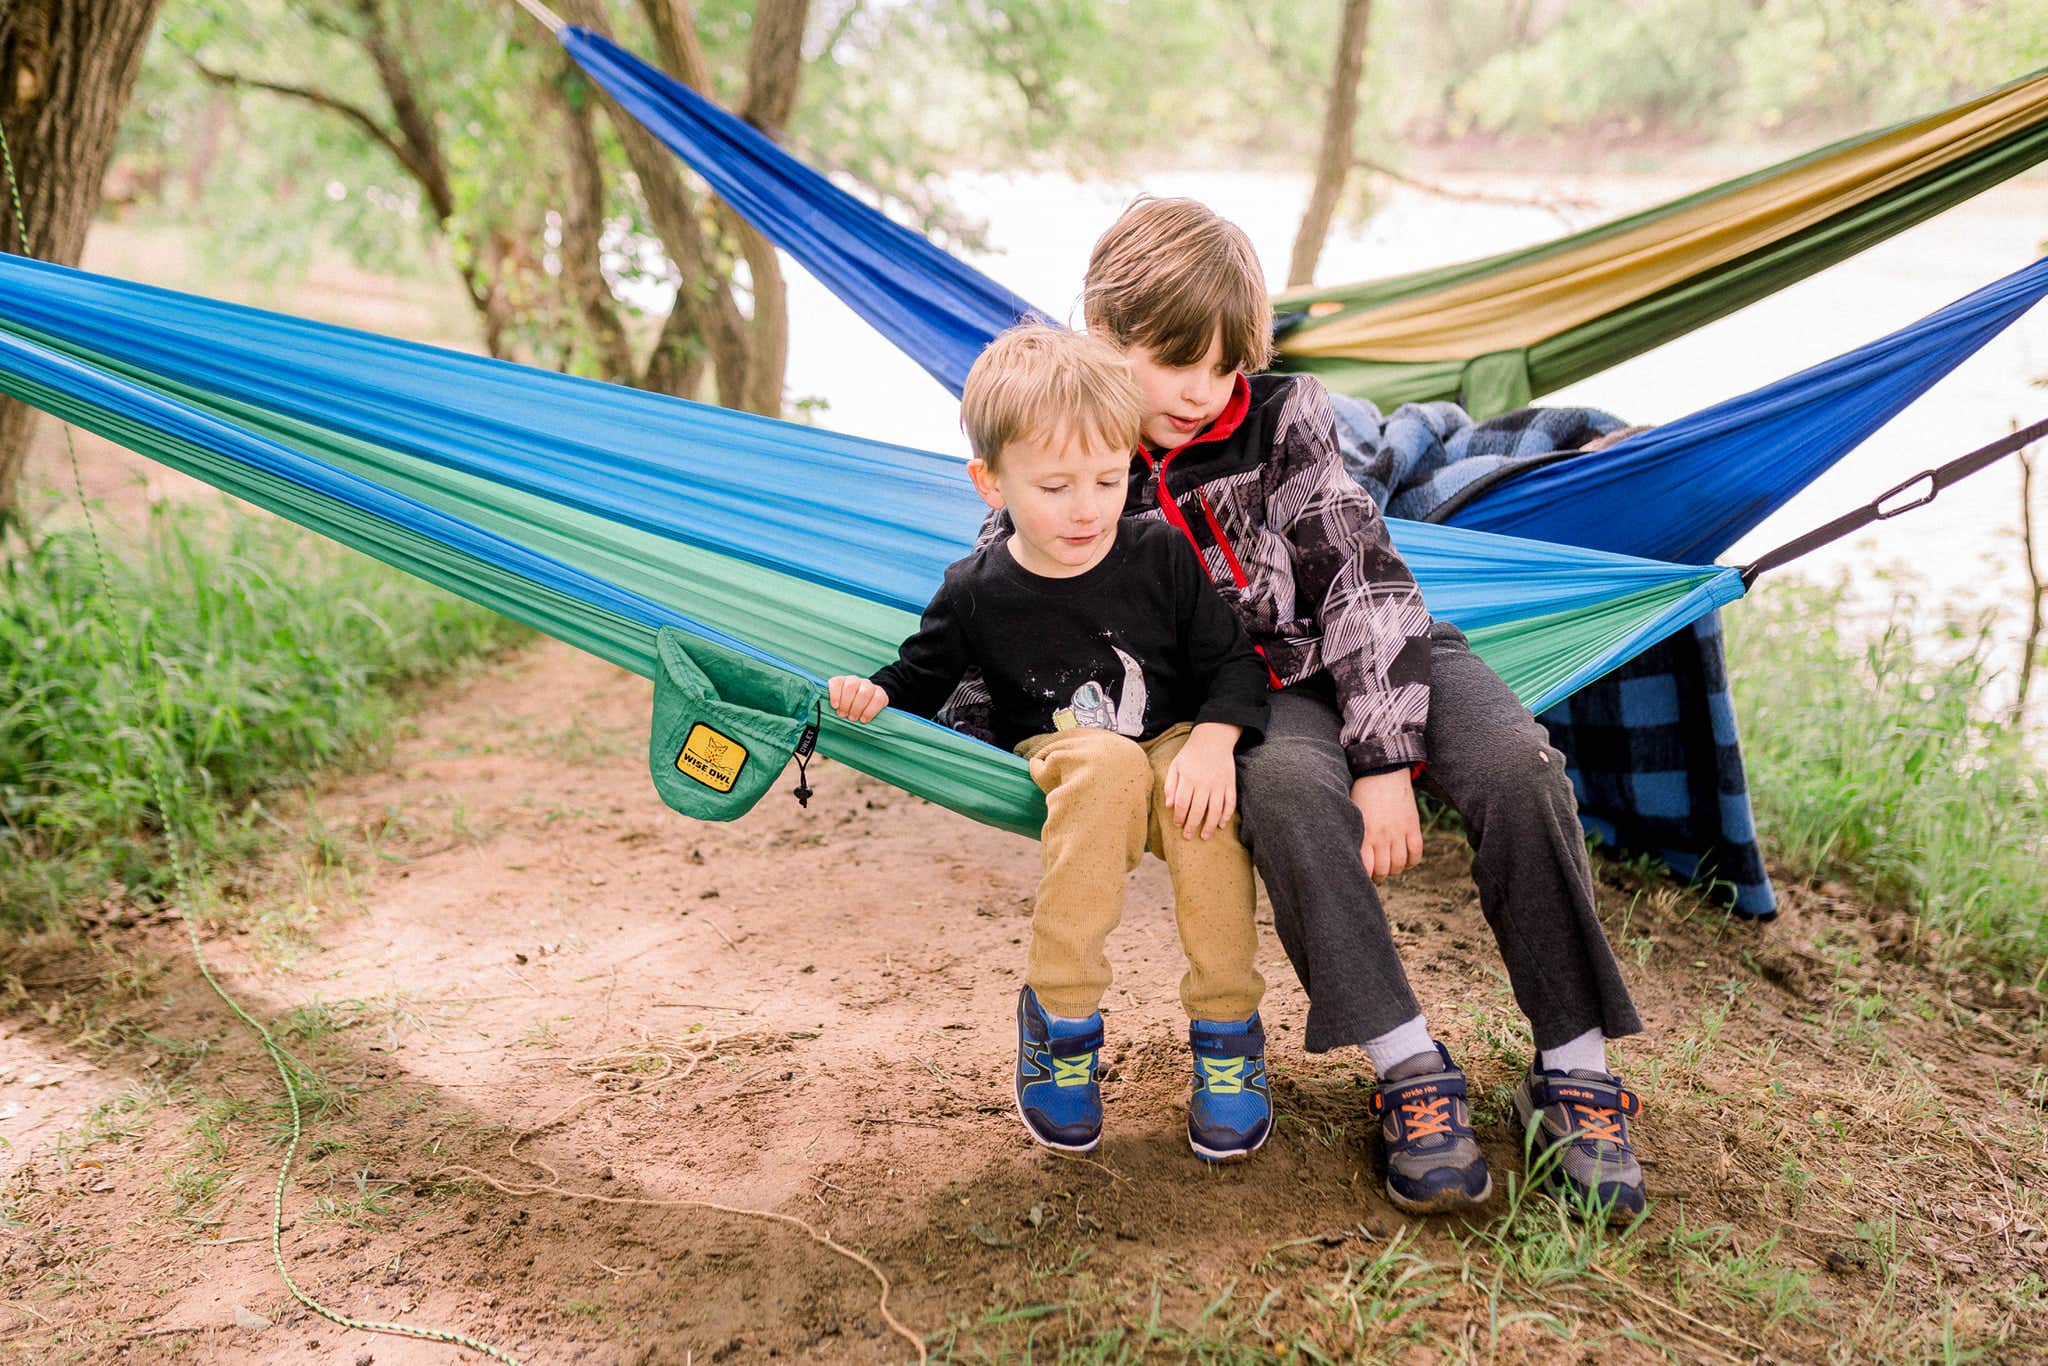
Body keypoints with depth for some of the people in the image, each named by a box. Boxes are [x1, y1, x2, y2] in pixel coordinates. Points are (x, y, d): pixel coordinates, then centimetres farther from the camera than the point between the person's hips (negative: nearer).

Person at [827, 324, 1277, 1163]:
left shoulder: (1160, 559, -5)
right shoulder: (977, 593, -3)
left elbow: (1232, 664, -2)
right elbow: (922, 678, 10)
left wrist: (1213, 741, -21)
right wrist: (873, 696, -13)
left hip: (1175, 749, 1)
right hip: (1057, 770, 0)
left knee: (1205, 800, -37)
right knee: (1108, 763, -38)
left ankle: (1225, 1030, -17)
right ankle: (1058, 1018, -26)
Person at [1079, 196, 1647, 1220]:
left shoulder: (1283, 417, -7)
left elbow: (1361, 579, -13)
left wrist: (1385, 758, -22)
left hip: (1377, 658, 1)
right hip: (1255, 698, 0)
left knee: (1515, 762, -28)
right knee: (1287, 785, -37)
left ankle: (1574, 1070, -17)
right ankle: (1409, 1069, -29)